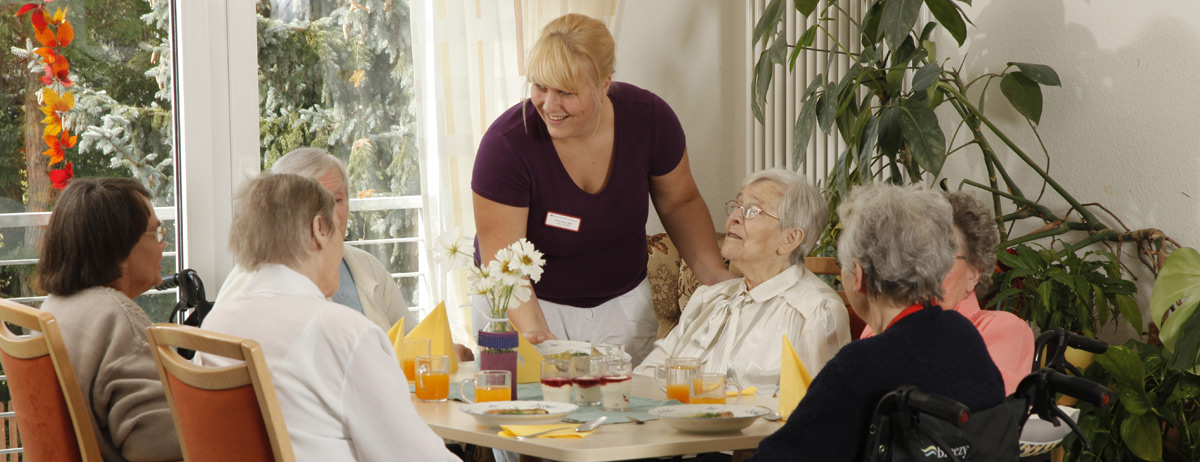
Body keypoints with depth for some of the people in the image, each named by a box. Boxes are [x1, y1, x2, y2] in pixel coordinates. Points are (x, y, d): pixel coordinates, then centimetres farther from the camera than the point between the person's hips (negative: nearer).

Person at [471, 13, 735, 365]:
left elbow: (680, 203, 3)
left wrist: (714, 274, -10)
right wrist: (536, 334, -40)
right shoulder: (506, 144, -26)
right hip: (527, 305, -3)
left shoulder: (649, 119, -15)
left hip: (622, 303, 3)